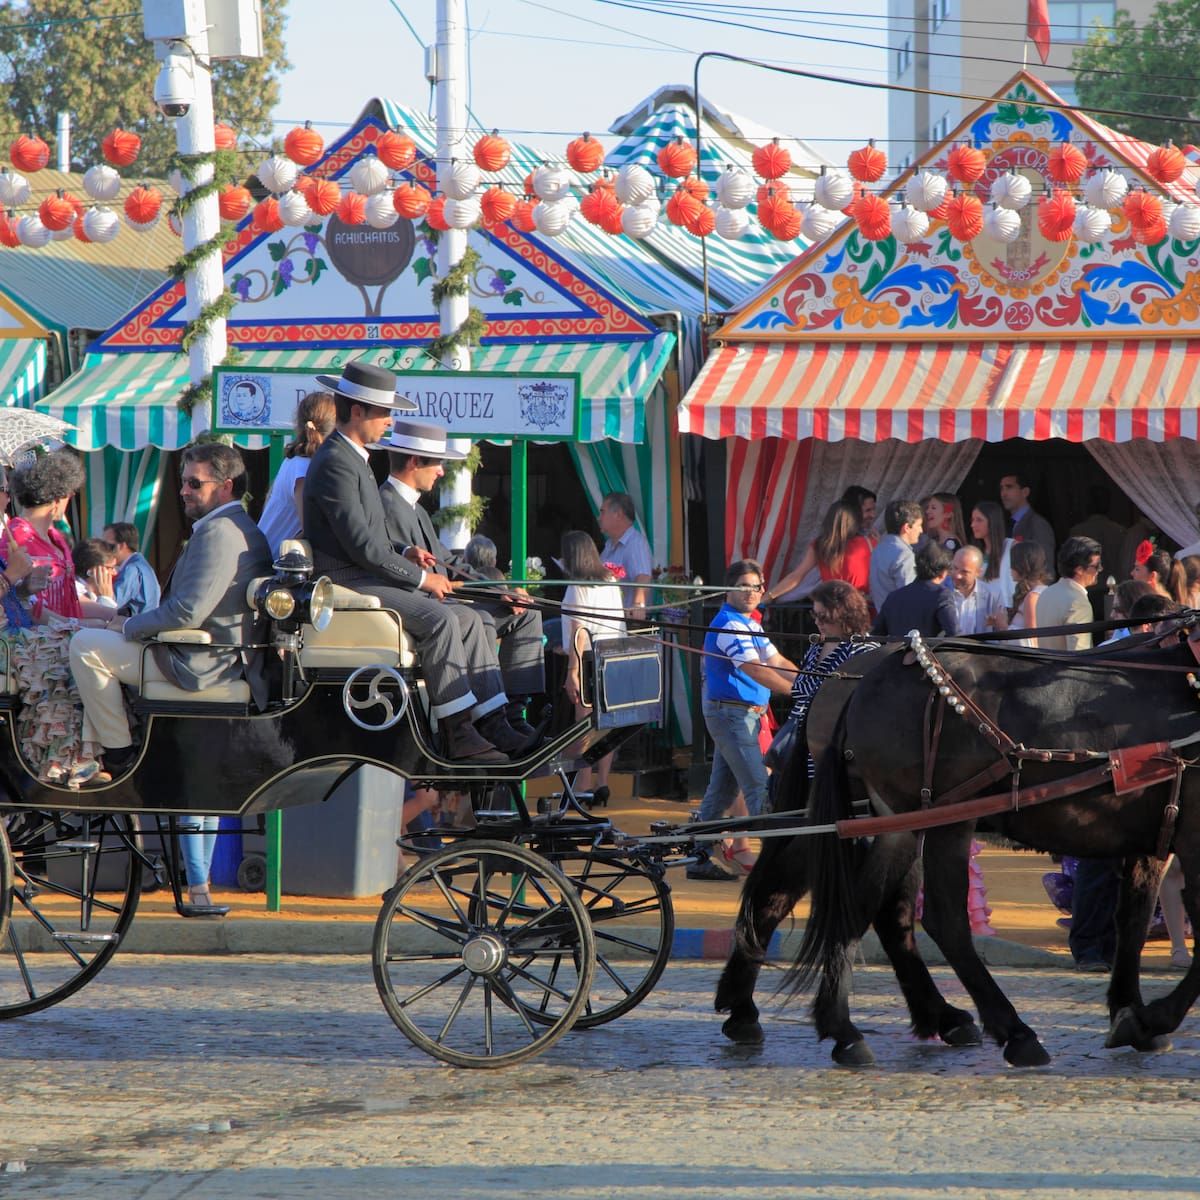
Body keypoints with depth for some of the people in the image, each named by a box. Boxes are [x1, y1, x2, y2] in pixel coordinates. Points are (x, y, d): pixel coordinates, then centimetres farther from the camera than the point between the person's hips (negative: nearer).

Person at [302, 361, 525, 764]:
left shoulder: (354, 458, 19)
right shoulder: (334, 463, -16)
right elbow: (361, 546, -21)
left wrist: (405, 552, 7)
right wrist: (420, 577, -14)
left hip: (370, 578, 11)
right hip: (347, 585, -11)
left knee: (468, 618, 0)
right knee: (440, 619, -27)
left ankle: (492, 723, -6)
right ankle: (457, 734, -25)